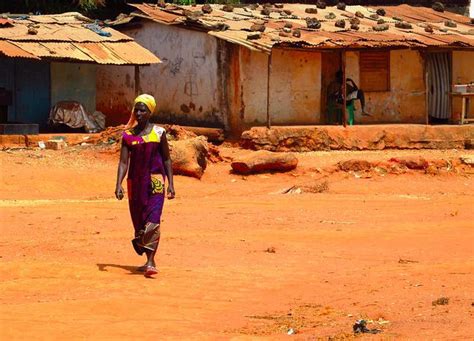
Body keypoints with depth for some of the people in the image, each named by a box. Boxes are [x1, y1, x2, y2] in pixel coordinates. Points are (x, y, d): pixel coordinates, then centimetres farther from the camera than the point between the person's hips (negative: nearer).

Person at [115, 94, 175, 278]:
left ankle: (150, 262, -19)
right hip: (135, 183, 3)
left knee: (152, 221, -14)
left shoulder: (158, 133, 1)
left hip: (155, 182, -3)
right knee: (138, 221, 9)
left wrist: (170, 183, 0)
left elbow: (166, 159, 6)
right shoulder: (128, 135, 4)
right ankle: (148, 260, 23)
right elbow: (124, 161, 0)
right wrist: (118, 184, -12)